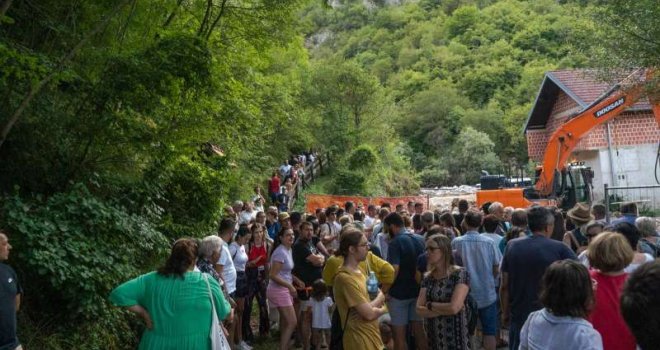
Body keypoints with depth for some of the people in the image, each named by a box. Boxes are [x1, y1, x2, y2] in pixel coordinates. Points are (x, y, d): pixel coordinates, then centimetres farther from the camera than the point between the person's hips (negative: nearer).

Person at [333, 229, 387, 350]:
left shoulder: (357, 270, 7)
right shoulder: (345, 278, -23)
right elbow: (368, 313, -24)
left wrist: (377, 302, -12)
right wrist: (380, 297, -6)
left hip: (371, 334, 8)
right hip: (360, 339, -8)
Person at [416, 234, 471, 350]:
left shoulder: (460, 274, -12)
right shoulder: (427, 278, 3)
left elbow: (454, 307, -21)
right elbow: (419, 309, -5)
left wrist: (430, 305, -8)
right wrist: (446, 309, -15)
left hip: (455, 337, -4)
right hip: (433, 337, 5)